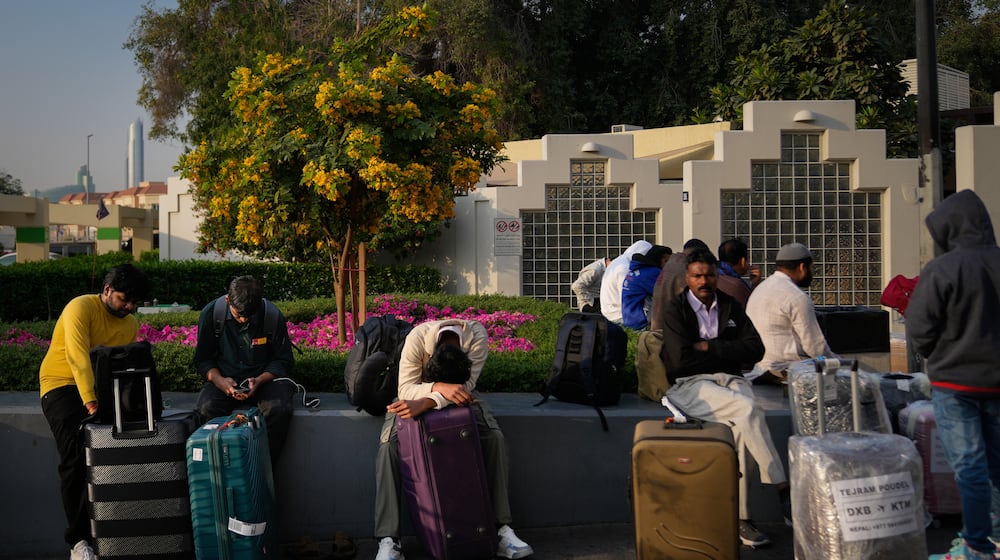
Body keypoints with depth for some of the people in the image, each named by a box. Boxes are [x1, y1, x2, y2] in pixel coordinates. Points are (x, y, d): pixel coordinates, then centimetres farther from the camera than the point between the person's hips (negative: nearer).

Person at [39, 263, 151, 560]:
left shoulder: (131, 324, 9)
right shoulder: (81, 307, -13)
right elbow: (78, 355, -25)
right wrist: (89, 400, -34)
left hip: (101, 387, 6)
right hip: (61, 383, -6)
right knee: (75, 457, -20)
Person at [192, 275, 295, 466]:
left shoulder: (273, 316, -10)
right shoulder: (211, 314, -7)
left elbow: (284, 361, 0)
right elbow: (203, 359, 4)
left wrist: (259, 381, -18)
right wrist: (219, 380, -17)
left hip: (264, 379, -1)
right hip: (225, 380, 1)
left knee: (279, 409, -34)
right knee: (206, 411, -32)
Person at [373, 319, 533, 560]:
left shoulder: (477, 335, -32)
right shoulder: (417, 337, -35)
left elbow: (466, 385, -36)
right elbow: (405, 388, -34)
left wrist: (426, 403, -51)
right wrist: (439, 388, -54)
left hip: (458, 393, 1)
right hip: (417, 392, -1)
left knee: (494, 437, -23)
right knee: (389, 444, -26)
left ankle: (501, 528, -15)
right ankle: (388, 540, -24)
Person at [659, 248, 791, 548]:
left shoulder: (730, 306, 16)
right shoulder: (675, 310, 2)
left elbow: (756, 348, 5)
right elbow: (681, 358, -11)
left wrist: (710, 347, -5)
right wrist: (726, 351, -2)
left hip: (730, 379, 4)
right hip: (689, 385, -3)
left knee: (743, 425, -30)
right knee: (749, 410, -30)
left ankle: (740, 516, -24)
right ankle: (783, 492, -22)